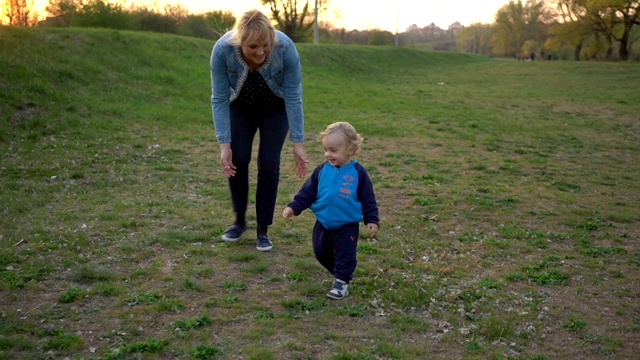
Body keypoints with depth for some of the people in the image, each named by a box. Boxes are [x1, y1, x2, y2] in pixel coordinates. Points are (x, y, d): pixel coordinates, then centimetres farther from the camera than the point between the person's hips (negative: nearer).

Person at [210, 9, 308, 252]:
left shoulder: (286, 48, -36)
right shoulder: (222, 50, -33)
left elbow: (293, 98, -28)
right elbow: (220, 99, -26)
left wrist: (297, 143, -27)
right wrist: (224, 143, -28)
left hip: (275, 109, -1)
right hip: (241, 107, 1)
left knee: (269, 164, -9)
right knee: (237, 160, -8)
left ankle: (263, 230, 3)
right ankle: (239, 221, 13)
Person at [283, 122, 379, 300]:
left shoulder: (358, 173, -12)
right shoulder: (322, 170, -4)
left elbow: (368, 200, -5)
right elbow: (307, 192, 0)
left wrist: (372, 220, -9)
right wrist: (294, 207, -8)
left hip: (347, 226, -4)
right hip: (323, 224, 4)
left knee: (345, 254, -2)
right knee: (321, 252, 14)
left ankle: (342, 282, 12)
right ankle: (339, 272, 34)